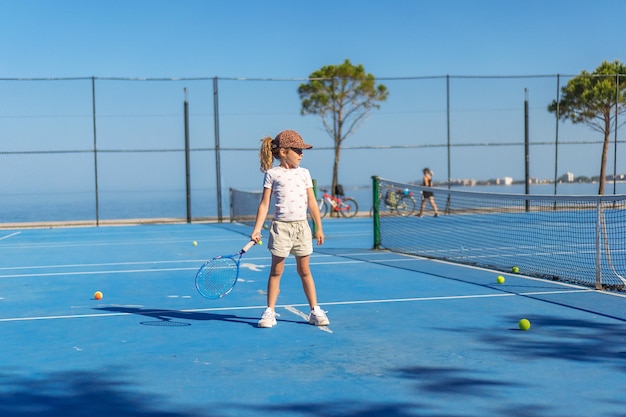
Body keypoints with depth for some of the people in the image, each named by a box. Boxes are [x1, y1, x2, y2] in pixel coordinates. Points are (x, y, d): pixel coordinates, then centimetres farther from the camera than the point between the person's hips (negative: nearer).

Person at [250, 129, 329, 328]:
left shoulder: (304, 173, 9)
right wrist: (257, 230, -7)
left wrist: (319, 228, 12)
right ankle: (270, 312, 11)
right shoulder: (272, 174, -1)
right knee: (276, 271, 4)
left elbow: (312, 202, 12)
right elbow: (264, 204, -1)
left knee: (304, 270, 9)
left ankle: (315, 311, 15)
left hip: (301, 227, 3)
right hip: (281, 227, -2)